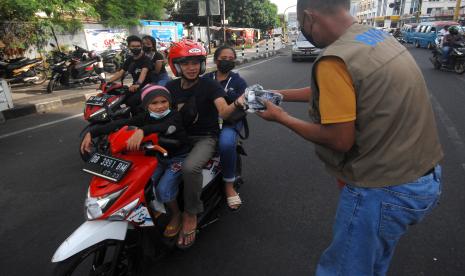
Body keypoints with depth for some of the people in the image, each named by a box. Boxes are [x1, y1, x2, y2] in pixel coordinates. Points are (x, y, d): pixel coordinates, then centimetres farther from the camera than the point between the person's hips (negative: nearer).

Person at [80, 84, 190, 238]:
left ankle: (176, 214, 9)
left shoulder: (175, 115, -19)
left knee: (163, 189, -18)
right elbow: (120, 123, -15)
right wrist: (92, 132, -25)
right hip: (158, 157, 6)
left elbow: (165, 126, -42)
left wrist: (142, 131, -61)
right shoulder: (146, 117, -4)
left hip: (178, 158, -5)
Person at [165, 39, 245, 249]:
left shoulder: (210, 86, -8)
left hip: (205, 137, -5)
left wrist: (237, 104, -43)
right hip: (180, 137, 5)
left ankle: (191, 214, -9)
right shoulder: (171, 87, 7)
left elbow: (223, 112, -22)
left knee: (190, 167, -34)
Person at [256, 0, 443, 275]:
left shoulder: (335, 60, -24)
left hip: (385, 189, -8)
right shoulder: (376, 36, 5)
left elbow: (340, 140, -20)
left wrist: (281, 117, -8)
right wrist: (279, 94, 19)